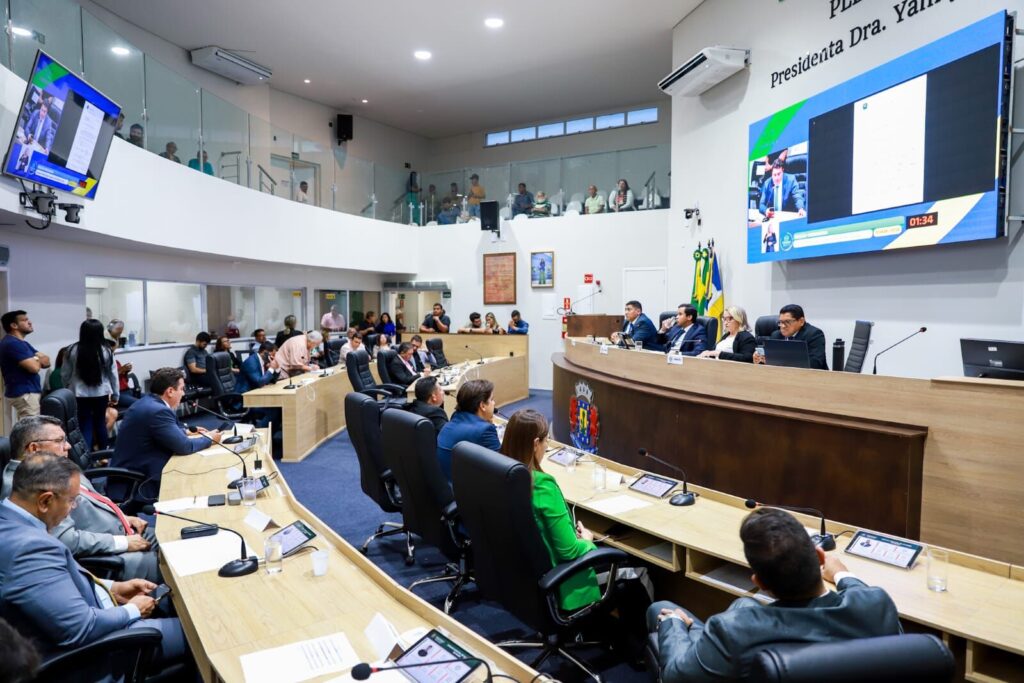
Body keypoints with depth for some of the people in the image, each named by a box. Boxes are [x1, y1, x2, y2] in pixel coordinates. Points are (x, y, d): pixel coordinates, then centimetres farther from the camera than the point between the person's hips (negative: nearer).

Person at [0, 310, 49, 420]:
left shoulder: (21, 343, 19)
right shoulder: (13, 344, -14)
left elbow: (46, 361, 12)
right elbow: (34, 367, -22)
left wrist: (35, 360, -10)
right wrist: (38, 359, 0)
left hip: (27, 393, 11)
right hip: (24, 394, -11)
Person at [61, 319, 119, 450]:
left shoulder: (72, 350, -6)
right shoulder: (106, 351, -6)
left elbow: (64, 375, 3)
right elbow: (113, 375, 1)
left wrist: (68, 389, 21)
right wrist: (115, 395, 12)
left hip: (80, 394, -1)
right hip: (101, 393, 1)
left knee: (85, 425, 4)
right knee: (100, 422, 15)